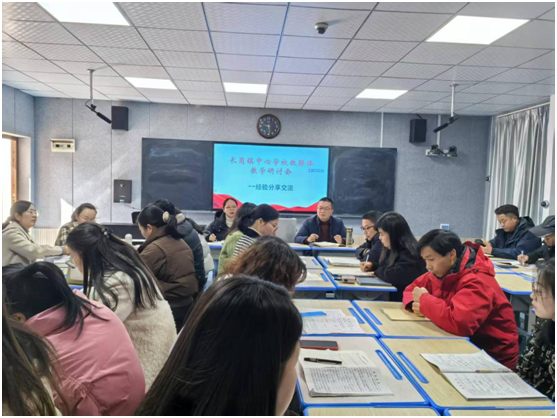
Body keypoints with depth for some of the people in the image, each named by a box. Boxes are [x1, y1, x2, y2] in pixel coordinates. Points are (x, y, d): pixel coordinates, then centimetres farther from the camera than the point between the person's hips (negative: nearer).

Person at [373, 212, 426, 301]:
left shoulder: (409, 253, -19)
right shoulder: (396, 250, 9)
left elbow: (392, 276, -29)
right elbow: (386, 266, 21)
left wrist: (377, 270, -9)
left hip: (404, 300, -8)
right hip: (393, 295, 8)